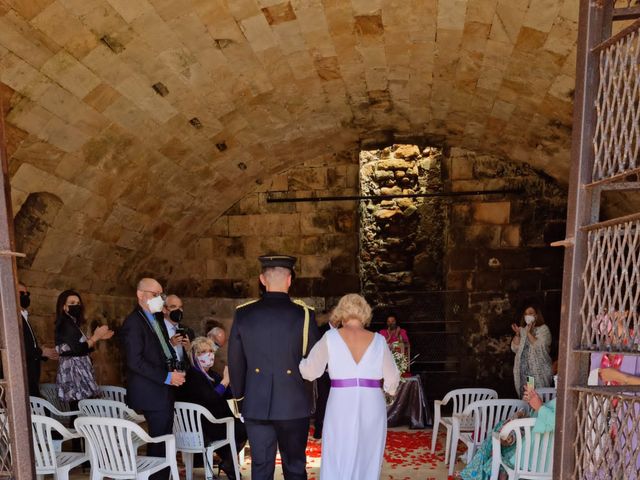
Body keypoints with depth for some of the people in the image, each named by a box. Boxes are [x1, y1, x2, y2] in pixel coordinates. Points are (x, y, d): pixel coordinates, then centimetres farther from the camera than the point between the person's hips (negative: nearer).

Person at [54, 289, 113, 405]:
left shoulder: (73, 324, 17)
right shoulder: (65, 324, -11)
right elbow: (78, 349, -19)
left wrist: (98, 338, 12)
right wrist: (95, 337, -10)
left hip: (78, 372, 9)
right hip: (73, 372, -9)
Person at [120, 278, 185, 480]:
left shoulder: (157, 318, 15)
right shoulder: (133, 323, -13)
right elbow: (135, 361, -19)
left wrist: (174, 372, 8)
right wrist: (167, 377, -18)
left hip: (163, 391, 9)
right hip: (152, 394, -9)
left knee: (164, 440, 13)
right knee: (160, 443, -4)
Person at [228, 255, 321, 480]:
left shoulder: (243, 313, -4)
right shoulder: (304, 313, -12)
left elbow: (235, 360, 4)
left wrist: (239, 393, 17)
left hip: (255, 405, 2)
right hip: (294, 403, -2)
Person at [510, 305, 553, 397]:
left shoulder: (543, 329, -1)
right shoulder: (522, 330, 12)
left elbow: (540, 347, -15)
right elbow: (515, 349, 5)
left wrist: (529, 333, -17)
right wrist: (517, 334, -6)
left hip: (539, 371, -4)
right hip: (523, 371, 4)